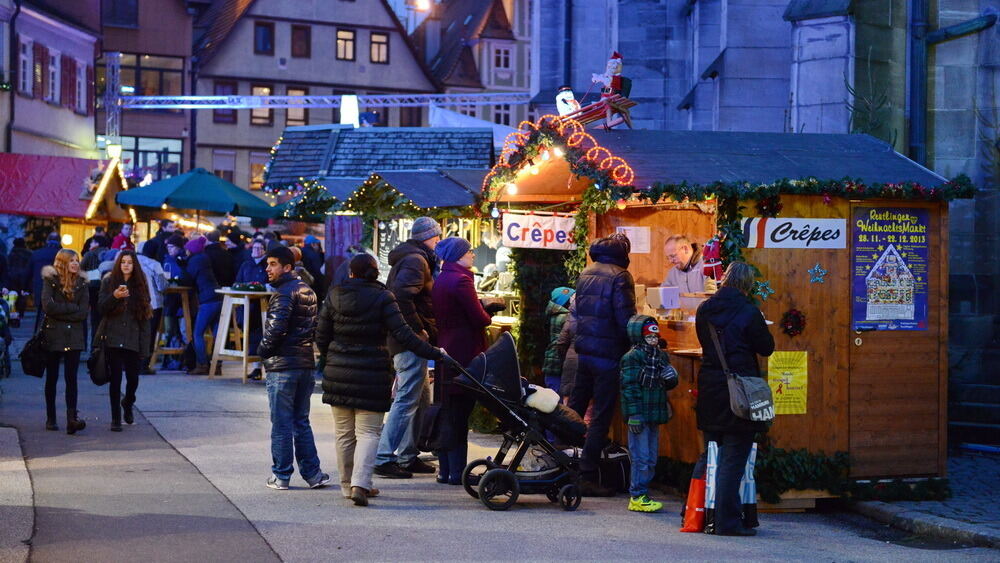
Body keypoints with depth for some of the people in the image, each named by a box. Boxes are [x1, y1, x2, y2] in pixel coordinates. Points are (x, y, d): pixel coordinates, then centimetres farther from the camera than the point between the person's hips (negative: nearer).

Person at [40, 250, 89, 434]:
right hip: (53, 335, -1)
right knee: (52, 378, 7)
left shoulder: (81, 283, 7)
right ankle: (50, 419, 16)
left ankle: (72, 418, -16)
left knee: (71, 378, -8)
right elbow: (48, 306, -14)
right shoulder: (50, 280, -1)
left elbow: (83, 312, -2)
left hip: (74, 336, 1)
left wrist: (61, 313, -10)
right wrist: (72, 308, -9)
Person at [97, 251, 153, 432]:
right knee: (115, 378, -2)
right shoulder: (109, 281, 5)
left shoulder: (140, 284, 8)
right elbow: (102, 308, -2)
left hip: (133, 339, 1)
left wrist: (145, 345, 2)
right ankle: (116, 419, 6)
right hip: (113, 338, -1)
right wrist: (114, 296, -22)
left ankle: (127, 403, 33)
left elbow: (145, 315, 7)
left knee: (133, 377, 0)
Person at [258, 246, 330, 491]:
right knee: (301, 422, 14)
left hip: (282, 365, -8)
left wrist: (264, 350, -8)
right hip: (306, 364, 8)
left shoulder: (284, 293, -14)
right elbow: (315, 326, 18)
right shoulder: (307, 291, 14)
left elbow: (276, 328, -23)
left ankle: (280, 475, 5)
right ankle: (312, 472, 12)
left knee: (281, 424, 0)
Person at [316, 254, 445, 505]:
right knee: (368, 432, -1)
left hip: (338, 373, 3)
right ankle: (360, 484, -17)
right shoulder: (382, 298, -6)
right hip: (372, 375, -3)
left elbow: (321, 337, 7)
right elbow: (403, 334, -13)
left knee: (344, 433, 13)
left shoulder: (334, 296, 4)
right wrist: (434, 353, -9)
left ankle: (347, 485, 20)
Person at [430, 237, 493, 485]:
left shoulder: (439, 280, 14)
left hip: (444, 351, 9)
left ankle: (445, 469, 17)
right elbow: (479, 318, -15)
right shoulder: (460, 280, -14)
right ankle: (457, 471, -3)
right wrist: (488, 315, 8)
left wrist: (482, 304, 14)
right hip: (464, 352, -9)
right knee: (459, 413, -5)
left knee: (446, 413, 12)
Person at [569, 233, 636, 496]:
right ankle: (587, 478, -1)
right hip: (608, 354, -7)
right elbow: (626, 319, -16)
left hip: (583, 351, 7)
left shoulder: (585, 274, 11)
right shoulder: (619, 277, -11)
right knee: (601, 416, -1)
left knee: (574, 409, 16)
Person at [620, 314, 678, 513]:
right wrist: (634, 415, -19)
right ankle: (637, 497, -1)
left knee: (652, 458, 12)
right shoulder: (632, 357, -10)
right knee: (641, 458, -7)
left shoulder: (662, 356, 14)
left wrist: (671, 378, -4)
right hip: (639, 415, -8)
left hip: (655, 414, 8)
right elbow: (629, 386, -14)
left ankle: (639, 493, 21)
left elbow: (667, 385, 21)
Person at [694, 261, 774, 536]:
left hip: (710, 391, 6)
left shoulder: (704, 310, 5)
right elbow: (767, 347, -2)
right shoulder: (748, 312, -11)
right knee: (733, 459, -1)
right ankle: (728, 520, 0)